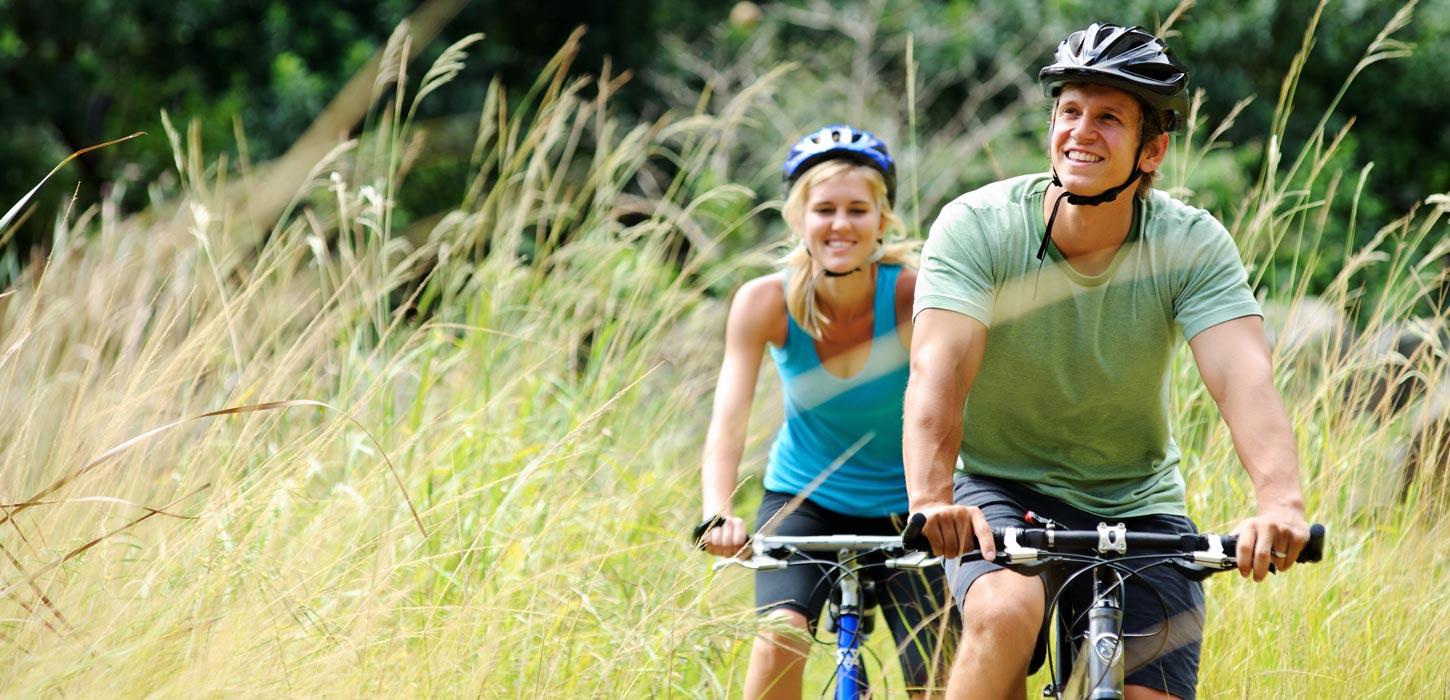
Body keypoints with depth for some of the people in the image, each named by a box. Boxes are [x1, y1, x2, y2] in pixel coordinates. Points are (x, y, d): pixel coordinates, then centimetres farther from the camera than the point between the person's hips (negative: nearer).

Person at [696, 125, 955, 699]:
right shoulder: (766, 302, -18)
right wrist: (718, 515, -43)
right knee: (781, 641, -25)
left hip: (900, 511, 0)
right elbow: (728, 420, -25)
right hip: (803, 501, 0)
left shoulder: (913, 295, -21)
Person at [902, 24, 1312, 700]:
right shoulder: (977, 226, -16)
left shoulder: (1193, 244, -13)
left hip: (1137, 507, 2)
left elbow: (1244, 378, -27)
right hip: (1001, 489, -2)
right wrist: (931, 499, -47)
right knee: (1005, 614, -32)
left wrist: (1281, 503, -46)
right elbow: (938, 371, -29)